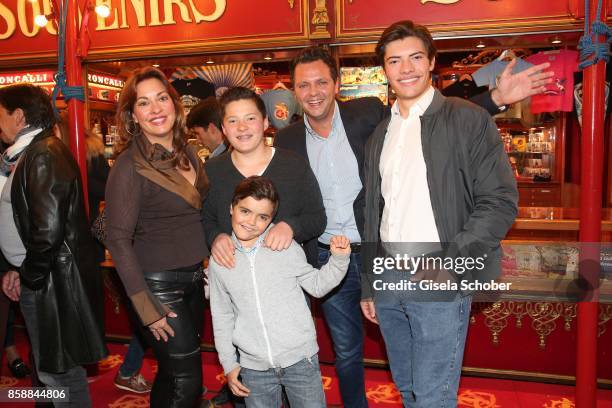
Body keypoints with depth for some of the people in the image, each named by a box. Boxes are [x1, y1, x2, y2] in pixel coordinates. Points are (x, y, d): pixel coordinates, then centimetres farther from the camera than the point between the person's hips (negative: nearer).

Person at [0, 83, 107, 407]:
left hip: (51, 282, -9)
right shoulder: (28, 154, 14)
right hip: (36, 277, 9)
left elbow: (49, 227, -24)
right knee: (49, 365, 20)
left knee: (58, 370, 2)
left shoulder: (46, 154, -17)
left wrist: (29, 276, -12)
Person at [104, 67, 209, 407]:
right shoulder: (130, 167, -16)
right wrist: (146, 307, -17)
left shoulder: (187, 152, 4)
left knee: (172, 371, 19)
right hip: (159, 284, -6)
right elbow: (118, 240, -17)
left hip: (194, 278, 7)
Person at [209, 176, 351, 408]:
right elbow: (222, 316, 9)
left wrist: (338, 259, -10)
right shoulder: (219, 260, 1)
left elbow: (316, 285, 5)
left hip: (300, 360, -1)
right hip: (254, 369, 2)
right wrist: (229, 364, 8)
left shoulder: (286, 247, -5)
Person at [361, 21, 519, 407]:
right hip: (389, 282, 6)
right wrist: (368, 286, 14)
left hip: (441, 285, -5)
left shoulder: (469, 120, -5)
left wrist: (449, 261, -18)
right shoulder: (380, 134, 13)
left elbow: (501, 201, -9)